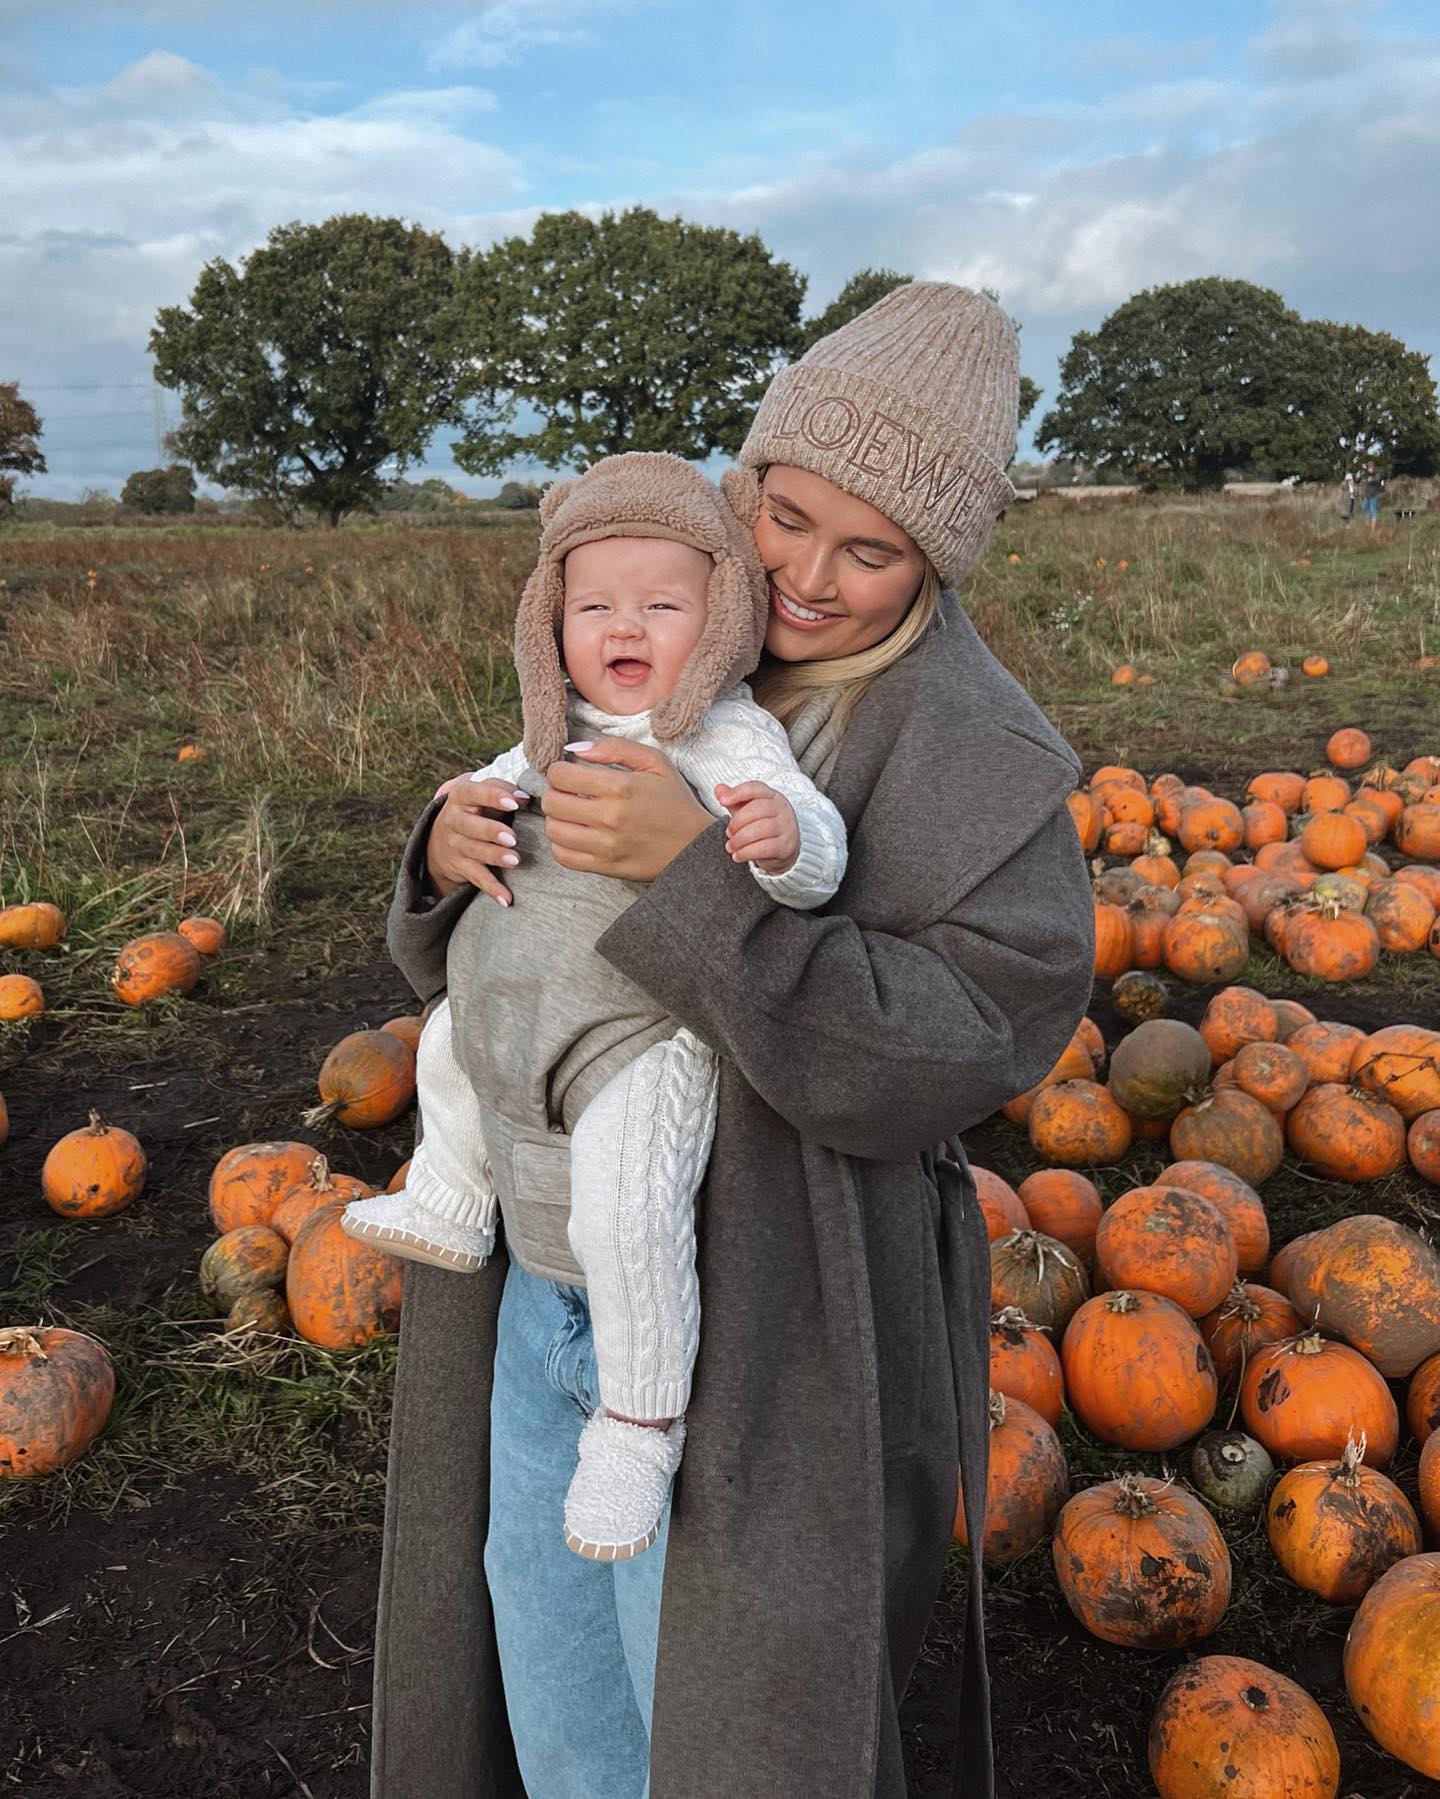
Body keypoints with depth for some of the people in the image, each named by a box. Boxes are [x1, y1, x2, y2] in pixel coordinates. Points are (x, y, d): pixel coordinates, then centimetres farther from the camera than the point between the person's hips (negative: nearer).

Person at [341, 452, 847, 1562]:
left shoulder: (731, 738, -15)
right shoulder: (568, 731, 8)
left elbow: (817, 853, -27)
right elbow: (517, 775, 31)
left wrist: (782, 833, -46)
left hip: (644, 1032, -9)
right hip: (526, 1004, 9)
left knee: (626, 1212, -25)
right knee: (449, 1038, 30)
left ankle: (641, 1426, -3)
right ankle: (451, 1211, 53)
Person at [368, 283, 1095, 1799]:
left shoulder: (980, 760, -15)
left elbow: (947, 1053, -26)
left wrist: (693, 871, -33)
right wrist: (455, 855, -15)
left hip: (753, 1316, -6)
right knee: (541, 1595, 25)